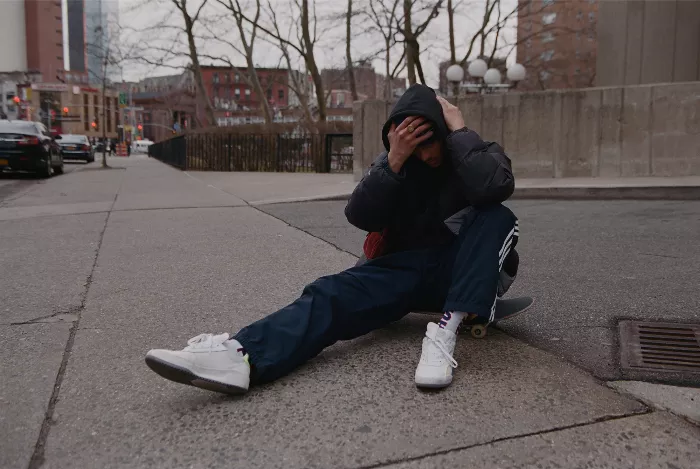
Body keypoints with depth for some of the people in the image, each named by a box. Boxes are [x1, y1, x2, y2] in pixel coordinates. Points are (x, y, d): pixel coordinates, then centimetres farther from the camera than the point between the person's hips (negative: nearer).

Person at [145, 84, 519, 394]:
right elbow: (360, 217, -11)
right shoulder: (394, 162, 5)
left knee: (497, 218, -29)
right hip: (405, 269, 2)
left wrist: (459, 131, -19)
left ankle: (447, 330, -41)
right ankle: (241, 356, -50)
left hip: (459, 272, -1)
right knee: (334, 292, -25)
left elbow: (495, 186, -27)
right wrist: (394, 161, -21)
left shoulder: (480, 154, -1)